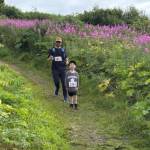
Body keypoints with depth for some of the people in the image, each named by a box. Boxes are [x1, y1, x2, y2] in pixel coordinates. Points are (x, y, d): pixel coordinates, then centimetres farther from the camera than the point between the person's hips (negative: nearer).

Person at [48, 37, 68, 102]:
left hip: (62, 69, 1)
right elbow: (48, 59, 5)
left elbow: (66, 58, 17)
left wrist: (67, 61, -6)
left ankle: (65, 97, 4)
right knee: (56, 82, -10)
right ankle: (57, 89, 26)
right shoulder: (52, 50, 7)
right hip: (55, 69, -1)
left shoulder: (63, 50, 12)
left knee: (64, 83, -5)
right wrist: (50, 58, -20)